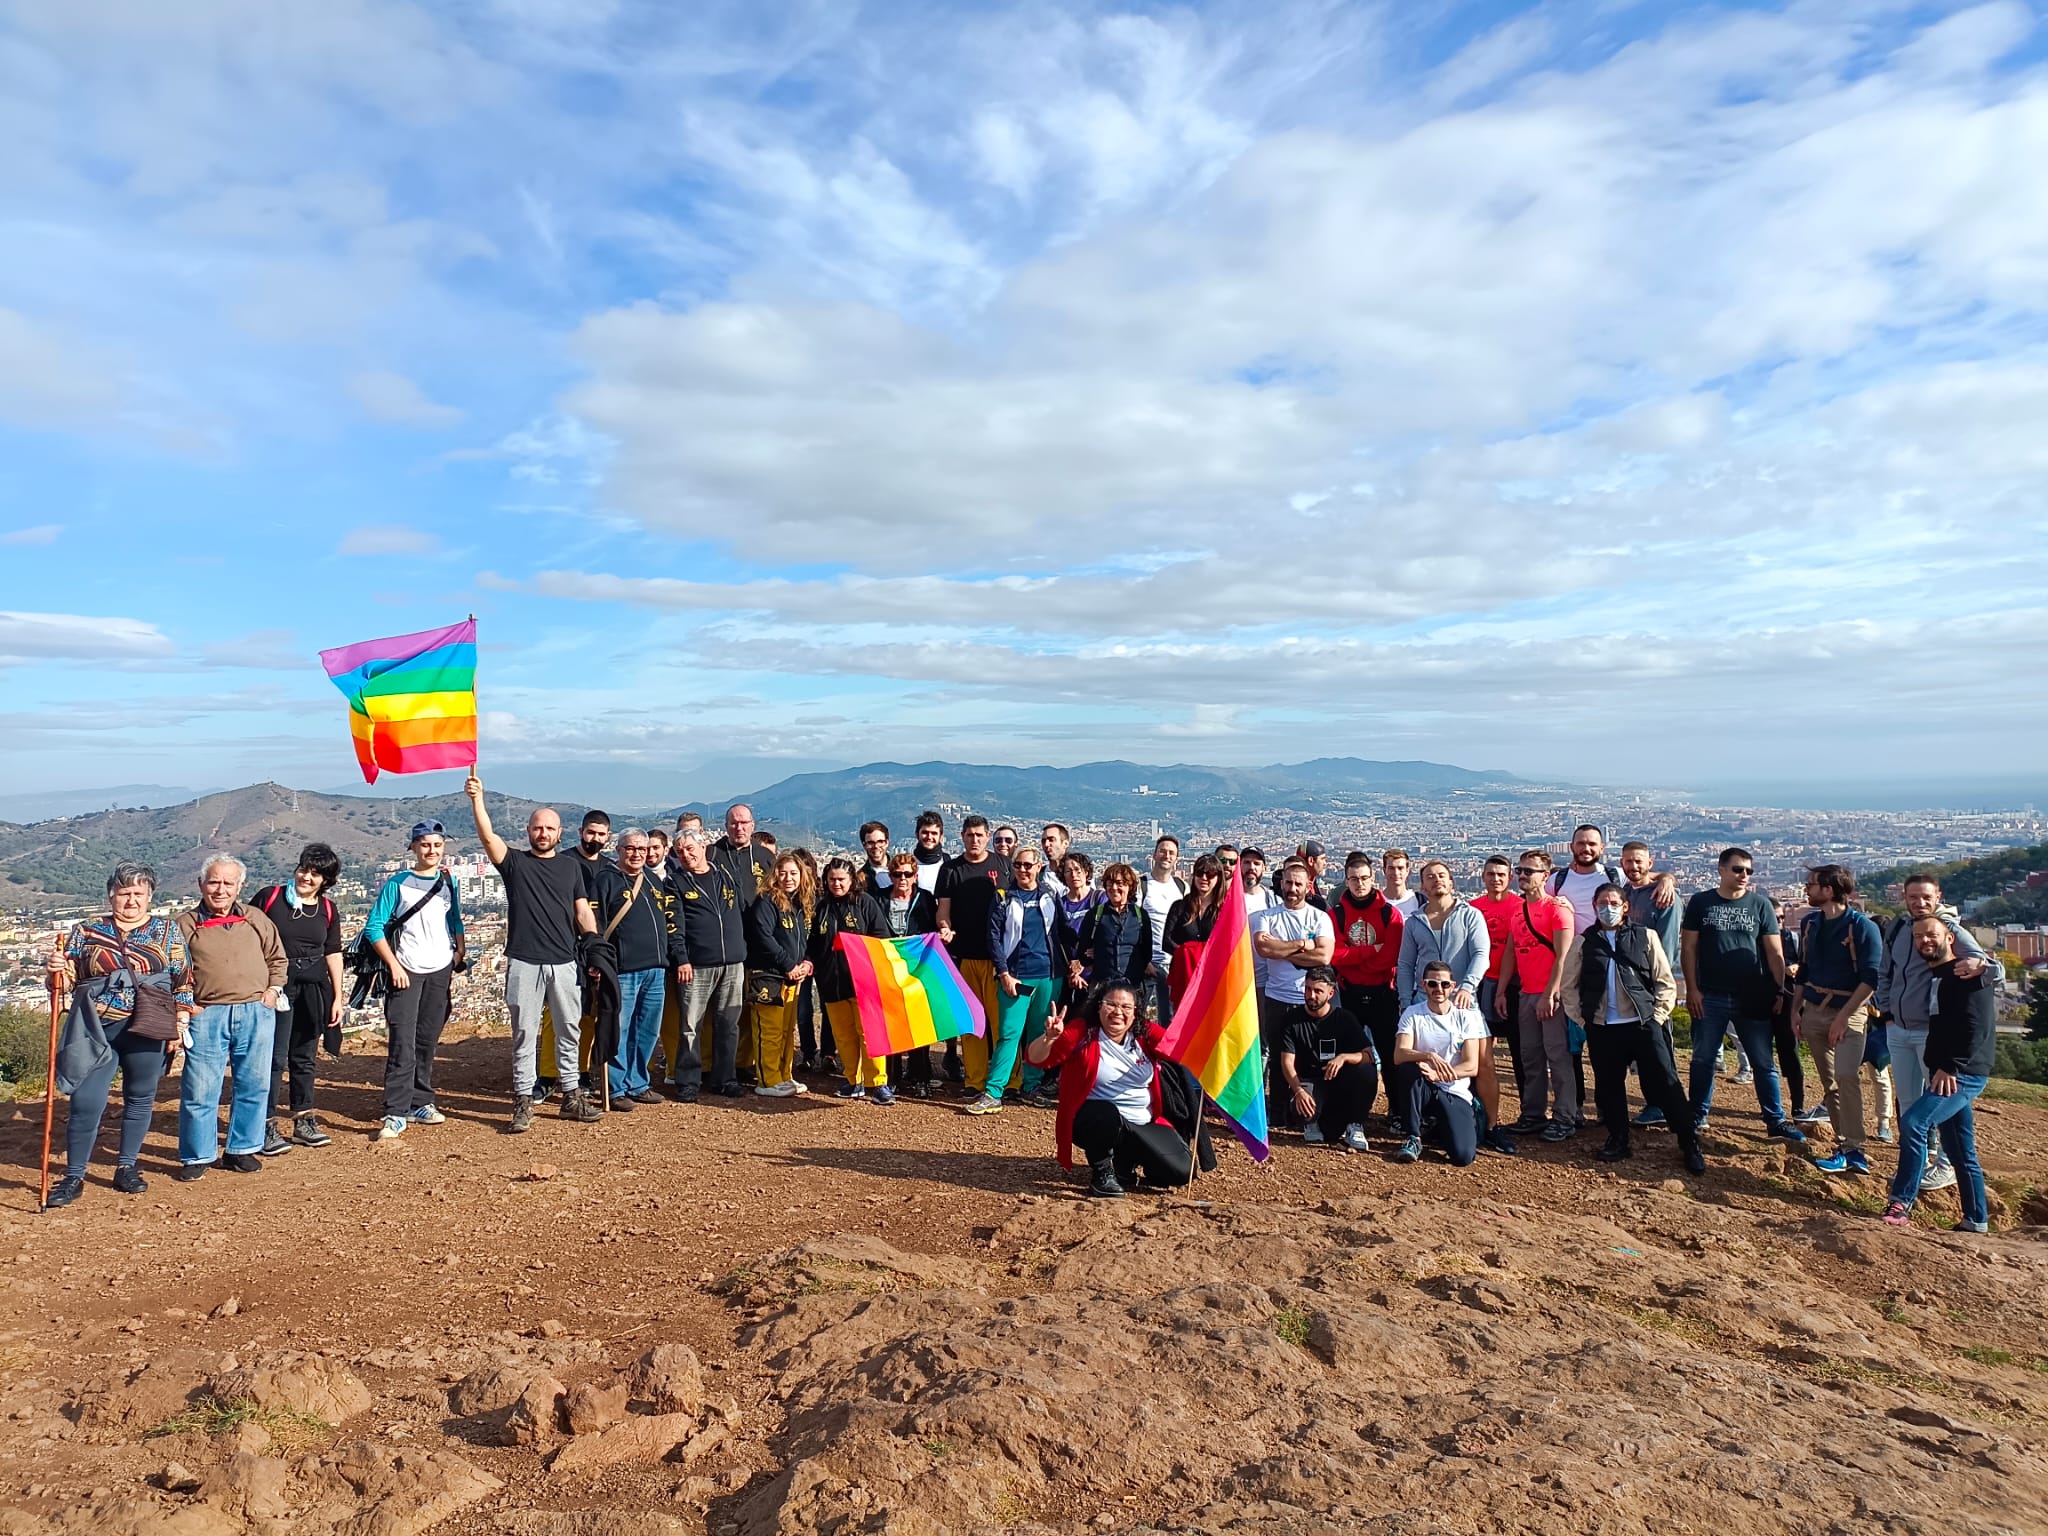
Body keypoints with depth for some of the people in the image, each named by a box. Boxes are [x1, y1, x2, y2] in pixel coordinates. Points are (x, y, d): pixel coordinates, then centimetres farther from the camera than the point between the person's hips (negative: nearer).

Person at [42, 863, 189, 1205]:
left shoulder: (168, 931, 6)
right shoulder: (86, 931, 8)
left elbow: (183, 981, 6)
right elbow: (67, 979, 10)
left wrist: (181, 1021, -2)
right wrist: (56, 970, -13)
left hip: (147, 1031, 0)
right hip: (97, 1030, 0)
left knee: (140, 1099, 9)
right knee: (86, 1103, -3)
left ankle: (126, 1167, 23)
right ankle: (73, 1176, 11)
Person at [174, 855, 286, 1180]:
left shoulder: (256, 919, 10)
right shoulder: (185, 925, 3)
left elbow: (277, 958, 19)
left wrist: (273, 989, 6)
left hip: (256, 1013, 3)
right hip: (206, 1016, -2)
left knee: (254, 1086, 8)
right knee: (200, 1090, 0)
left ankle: (241, 1150, 21)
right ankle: (197, 1156, 15)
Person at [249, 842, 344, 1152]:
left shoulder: (328, 909, 6)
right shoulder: (270, 897, -5)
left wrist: (338, 997, 8)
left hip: (312, 988, 4)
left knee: (305, 1057, 12)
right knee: (275, 1057, -4)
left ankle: (302, 1121, 22)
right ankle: (266, 1126, 5)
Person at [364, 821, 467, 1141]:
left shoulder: (449, 883, 10)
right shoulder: (397, 883, -3)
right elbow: (374, 927, -5)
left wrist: (458, 962, 9)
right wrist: (394, 965, -11)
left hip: (441, 973, 4)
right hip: (406, 973, -4)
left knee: (427, 1042, 10)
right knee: (402, 1046, -10)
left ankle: (420, 1103, 21)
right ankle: (395, 1114, -9)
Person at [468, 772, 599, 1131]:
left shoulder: (571, 866, 12)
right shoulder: (514, 862, 4)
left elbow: (583, 913, 11)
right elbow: (488, 836, -14)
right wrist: (477, 800, -29)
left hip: (565, 963, 2)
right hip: (523, 963, -2)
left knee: (568, 1032, 9)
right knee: (524, 1034, 2)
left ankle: (572, 1097, 18)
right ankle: (523, 1103, 8)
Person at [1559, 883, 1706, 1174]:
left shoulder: (1645, 936, 4)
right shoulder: (1583, 942, 6)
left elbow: (1666, 982, 3)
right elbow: (1568, 986, 10)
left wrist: (1657, 1017, -5)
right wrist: (1581, 1019, 2)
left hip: (1644, 1024, -2)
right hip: (1602, 1029, 2)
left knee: (1665, 1084, -2)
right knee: (1609, 1087, 7)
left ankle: (1690, 1145, 8)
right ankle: (1618, 1141, 22)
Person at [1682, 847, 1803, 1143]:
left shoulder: (1760, 905, 3)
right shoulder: (1700, 902, 1)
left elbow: (1774, 952, 3)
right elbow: (1689, 947, 1)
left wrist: (1782, 991, -3)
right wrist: (1692, 989, -5)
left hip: (1753, 998, 1)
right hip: (1710, 997, 0)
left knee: (1763, 1062, 8)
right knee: (1703, 1060, 7)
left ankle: (1775, 1121, 17)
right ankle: (1697, 1118, 18)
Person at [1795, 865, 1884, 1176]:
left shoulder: (1863, 927, -11)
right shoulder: (1810, 923, 9)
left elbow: (1871, 978, -15)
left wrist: (1843, 1016, -19)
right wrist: (1796, 1009, 12)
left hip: (1849, 1012, -6)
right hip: (1814, 1010, 7)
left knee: (1846, 1076, -21)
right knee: (1829, 1080, 7)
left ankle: (1852, 1150, -19)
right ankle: (1844, 1141, 14)